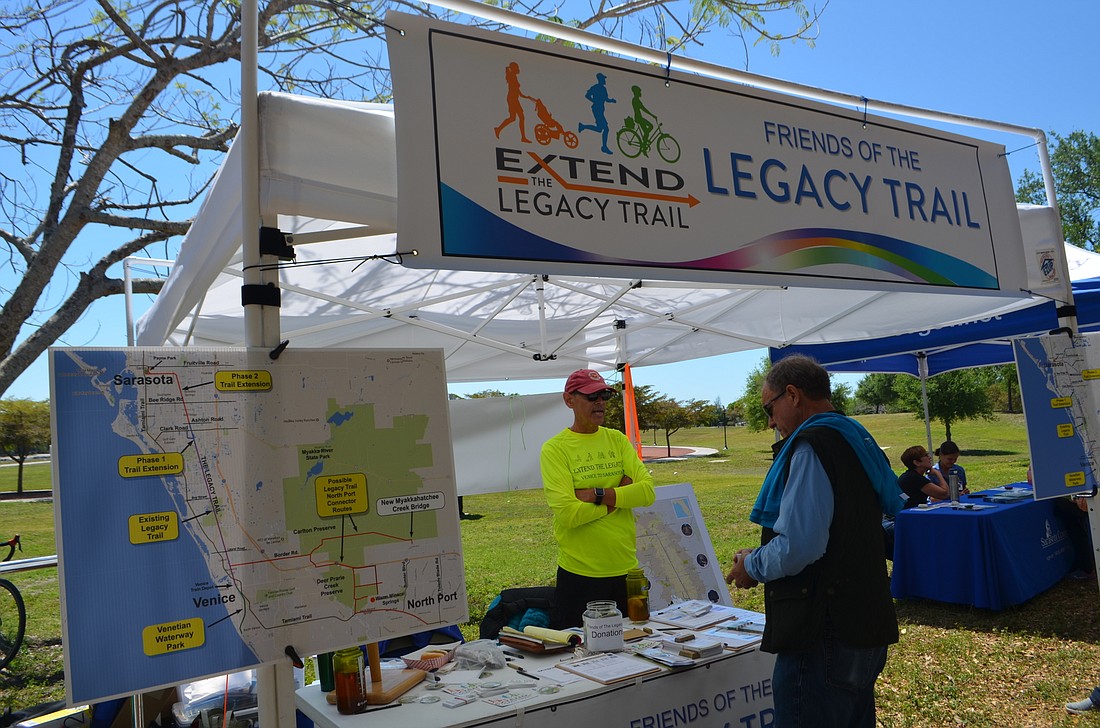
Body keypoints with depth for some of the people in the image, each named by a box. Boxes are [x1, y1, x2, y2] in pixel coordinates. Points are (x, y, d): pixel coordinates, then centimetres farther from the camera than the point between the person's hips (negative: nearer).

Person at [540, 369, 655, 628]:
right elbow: (567, 513, -19)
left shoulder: (618, 440, 6)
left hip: (626, 569, 4)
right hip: (579, 574, -4)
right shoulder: (554, 449, -8)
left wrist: (597, 494, -17)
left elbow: (648, 491, -6)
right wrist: (621, 494, -10)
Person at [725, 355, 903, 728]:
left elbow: (799, 546, -26)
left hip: (826, 635, -10)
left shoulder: (811, 446, -16)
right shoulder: (856, 441, 13)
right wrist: (763, 559, 19)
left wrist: (753, 566, -6)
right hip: (865, 626, 10)